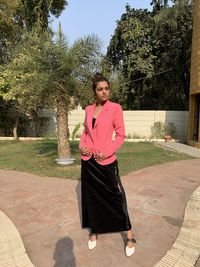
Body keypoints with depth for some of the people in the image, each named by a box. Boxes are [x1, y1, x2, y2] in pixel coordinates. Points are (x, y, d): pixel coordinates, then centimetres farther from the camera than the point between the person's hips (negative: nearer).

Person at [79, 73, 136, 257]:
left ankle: (130, 236, 23)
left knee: (116, 196, 3)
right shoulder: (89, 109, 8)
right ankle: (94, 232, 36)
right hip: (88, 160, 5)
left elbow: (121, 135, -6)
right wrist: (81, 145, -1)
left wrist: (107, 152, -16)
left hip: (106, 160, -4)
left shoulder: (115, 108, -6)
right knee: (91, 196, 14)